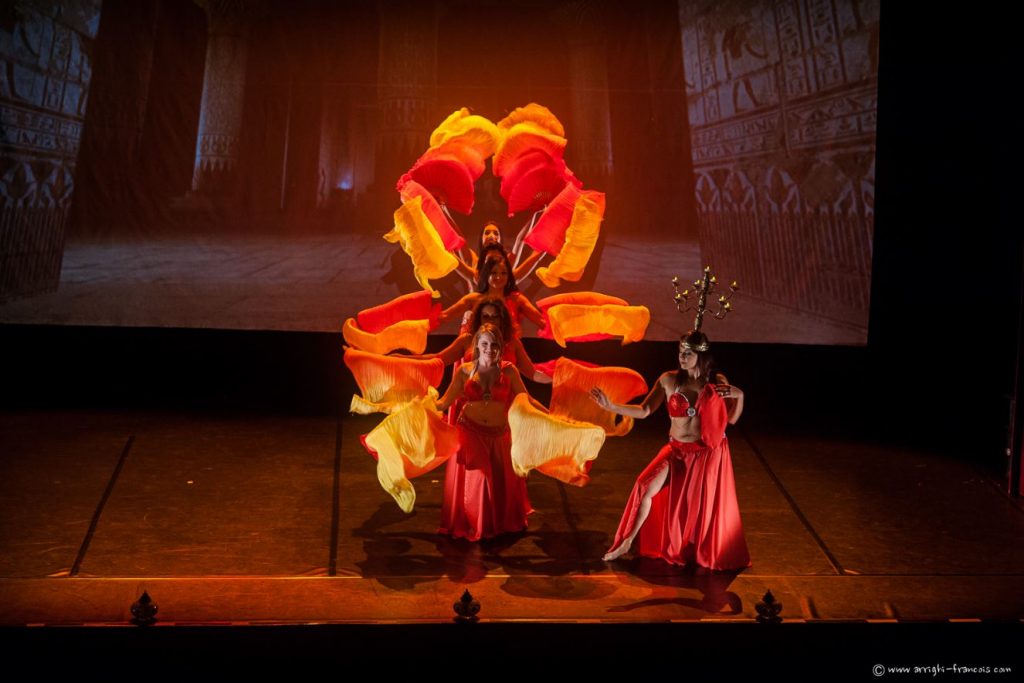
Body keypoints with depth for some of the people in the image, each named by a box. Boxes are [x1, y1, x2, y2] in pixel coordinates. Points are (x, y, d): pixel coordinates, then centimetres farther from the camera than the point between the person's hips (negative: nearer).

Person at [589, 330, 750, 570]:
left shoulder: (717, 382, -5)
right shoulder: (669, 380, -6)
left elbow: (731, 419, 3)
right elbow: (643, 411, -2)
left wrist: (739, 395, -14)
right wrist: (611, 406, -12)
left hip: (709, 453, 0)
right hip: (677, 450, 0)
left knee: (706, 504, 5)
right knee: (646, 486, -16)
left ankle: (707, 554, 30)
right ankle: (627, 542, -2)